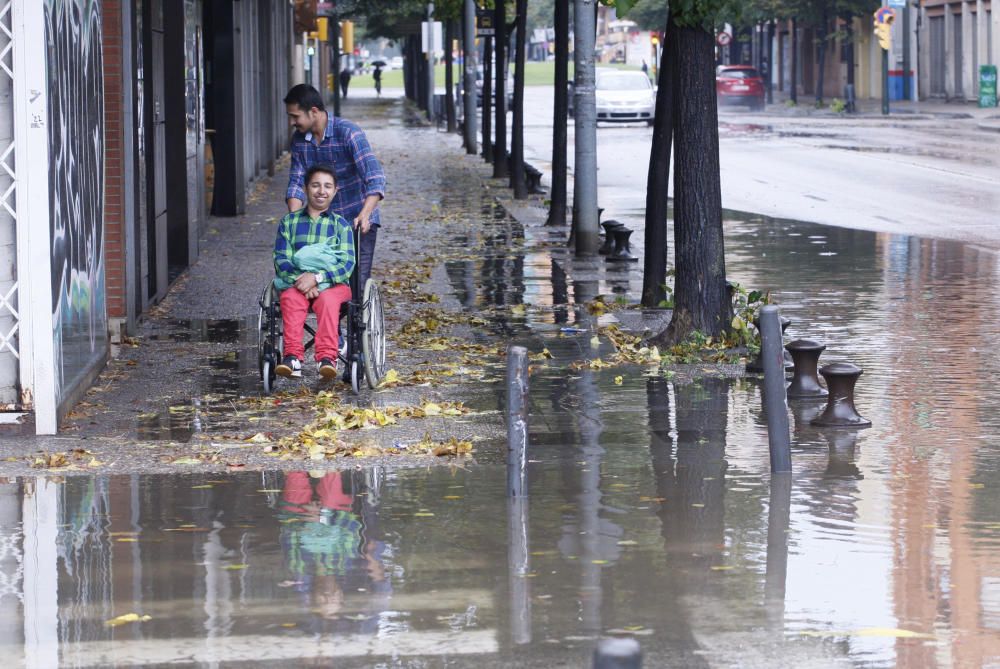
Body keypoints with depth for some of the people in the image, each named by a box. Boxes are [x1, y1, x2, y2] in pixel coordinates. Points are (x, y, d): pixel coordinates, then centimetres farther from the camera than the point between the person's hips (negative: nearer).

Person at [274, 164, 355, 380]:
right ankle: (293, 356, -44)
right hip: (295, 281, 1)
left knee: (328, 300, -35)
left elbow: (347, 264, -3)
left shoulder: (341, 225, 10)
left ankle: (327, 357, -46)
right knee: (290, 299, -32)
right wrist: (299, 280, -17)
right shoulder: (289, 222, 14)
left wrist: (317, 278, -19)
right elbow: (281, 259, 3)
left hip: (332, 283, -1)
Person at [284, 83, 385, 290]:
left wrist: (364, 215, -40)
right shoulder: (299, 139, 1)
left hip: (358, 221, -5)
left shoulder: (349, 133, -18)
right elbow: (296, 182, 1)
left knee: (357, 282, -10)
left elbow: (375, 178, -26)